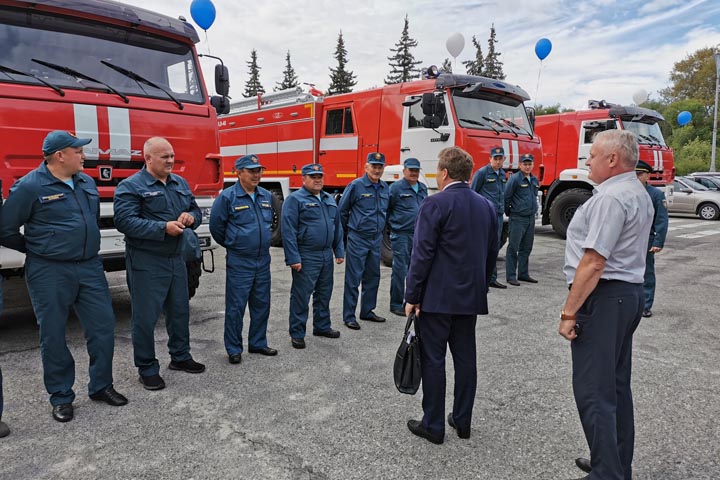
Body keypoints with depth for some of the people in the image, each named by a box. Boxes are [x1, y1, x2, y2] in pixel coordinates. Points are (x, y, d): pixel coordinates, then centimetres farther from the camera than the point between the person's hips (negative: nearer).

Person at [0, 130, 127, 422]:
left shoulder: (87, 183, 9)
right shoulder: (30, 186, -9)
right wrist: (38, 249, 6)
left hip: (90, 268, 5)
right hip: (49, 273, -5)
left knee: (103, 326, 6)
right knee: (53, 335, 6)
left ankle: (101, 386, 23)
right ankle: (61, 397, 21)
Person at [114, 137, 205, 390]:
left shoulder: (180, 183, 11)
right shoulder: (130, 186, -10)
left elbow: (195, 210, 17)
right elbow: (125, 221, -20)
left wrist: (191, 217, -7)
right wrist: (163, 228, -25)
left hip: (176, 259, 7)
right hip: (146, 262, -7)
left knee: (179, 310, 17)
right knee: (146, 316, 1)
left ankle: (180, 357, 34)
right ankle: (147, 369, 16)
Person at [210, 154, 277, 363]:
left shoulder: (267, 196, 7)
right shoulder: (227, 197, -11)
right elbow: (216, 226, -3)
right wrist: (231, 244, 9)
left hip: (263, 261, 6)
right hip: (239, 262, -5)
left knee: (262, 305, 13)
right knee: (235, 307, 2)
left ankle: (258, 343, 28)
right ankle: (234, 349, 15)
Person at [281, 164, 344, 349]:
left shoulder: (329, 199, 14)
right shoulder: (295, 199, -8)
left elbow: (337, 227, 18)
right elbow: (288, 231, -14)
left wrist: (339, 251, 12)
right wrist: (293, 258, -18)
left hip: (326, 256, 7)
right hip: (306, 257, -7)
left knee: (324, 293, 17)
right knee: (301, 296, 0)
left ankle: (322, 326, 31)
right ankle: (297, 333, 11)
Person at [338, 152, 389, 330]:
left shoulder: (385, 188, 7)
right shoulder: (356, 186, -10)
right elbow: (342, 210, -3)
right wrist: (348, 230, 4)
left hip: (376, 240, 6)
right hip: (358, 240, -6)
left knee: (373, 277, 13)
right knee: (353, 279, -1)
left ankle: (367, 311, 27)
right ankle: (349, 316, 7)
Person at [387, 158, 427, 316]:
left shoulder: (423, 188, 12)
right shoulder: (396, 188, -6)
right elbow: (386, 209, -5)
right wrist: (393, 225, -2)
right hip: (401, 236, -6)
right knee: (400, 270, -2)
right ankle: (396, 304, 8)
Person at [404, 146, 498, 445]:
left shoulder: (435, 204, -13)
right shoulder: (486, 206, 8)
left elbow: (422, 254, -16)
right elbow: (491, 254, 13)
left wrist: (412, 296, -9)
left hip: (437, 297, -6)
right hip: (471, 297, 7)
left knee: (433, 360, 4)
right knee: (465, 358, 14)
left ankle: (433, 426, 14)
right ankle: (463, 421, 26)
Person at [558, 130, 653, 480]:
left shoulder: (611, 197, -17)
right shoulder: (639, 193, 16)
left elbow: (594, 262, -22)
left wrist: (569, 312, -19)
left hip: (603, 297, -11)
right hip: (630, 293, 11)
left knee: (593, 391, -5)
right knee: (616, 385, 18)